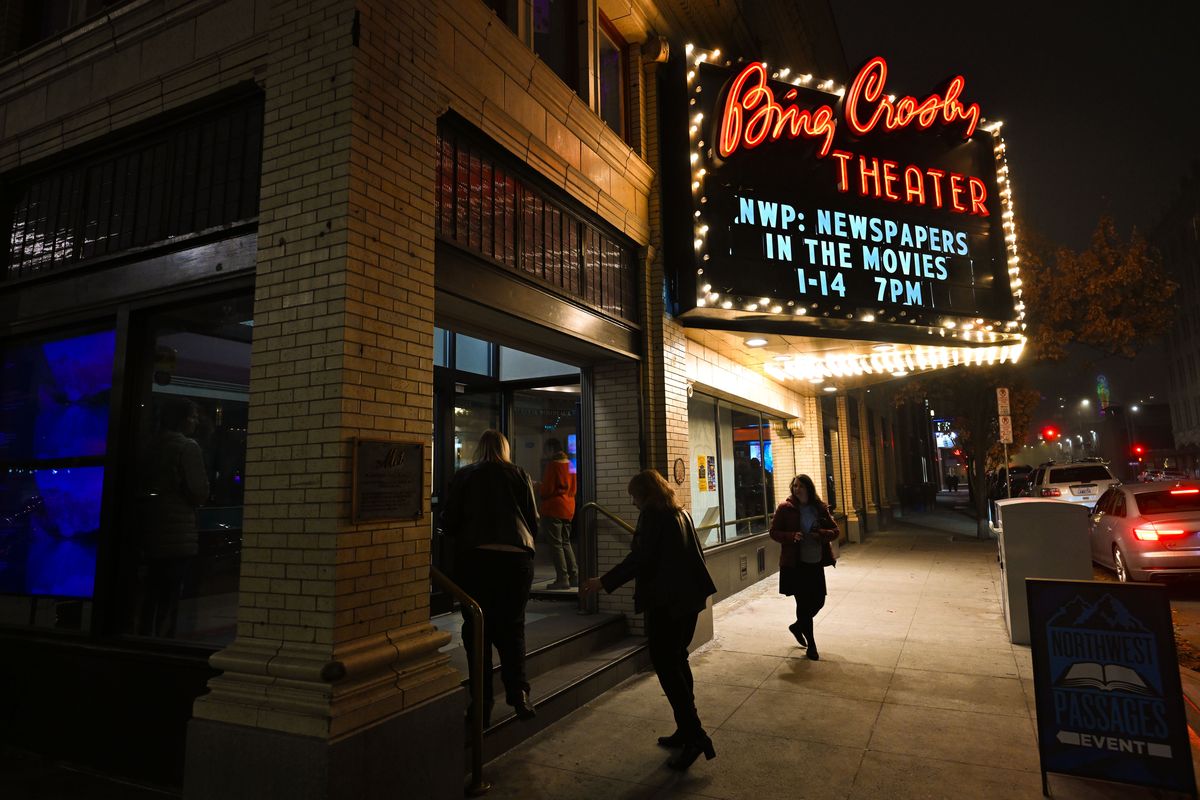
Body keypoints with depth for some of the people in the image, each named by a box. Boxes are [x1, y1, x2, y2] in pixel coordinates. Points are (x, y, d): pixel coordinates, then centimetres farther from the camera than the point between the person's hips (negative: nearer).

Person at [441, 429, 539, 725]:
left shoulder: (463, 476, 4)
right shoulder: (520, 475, 6)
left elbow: (448, 523, 3)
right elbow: (534, 521, 9)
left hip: (473, 559, -1)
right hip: (516, 558, 1)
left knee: (477, 630, 8)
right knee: (512, 626, 12)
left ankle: (482, 704, 10)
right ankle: (518, 691, -3)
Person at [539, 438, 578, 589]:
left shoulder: (553, 464, -12)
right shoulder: (570, 464, 11)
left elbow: (546, 490, -13)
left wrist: (537, 488, 5)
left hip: (553, 508, -8)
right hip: (568, 508, 8)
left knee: (555, 543, -3)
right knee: (565, 542, 15)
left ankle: (562, 578, -4)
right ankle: (574, 576, 14)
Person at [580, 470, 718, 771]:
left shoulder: (651, 513, -12)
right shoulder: (682, 512, 13)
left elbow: (640, 557, -19)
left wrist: (605, 582, -15)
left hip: (665, 600, -9)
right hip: (690, 596, 9)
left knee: (665, 664, -3)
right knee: (678, 660, 17)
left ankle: (694, 735, -6)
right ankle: (687, 729, 23)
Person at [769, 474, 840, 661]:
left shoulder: (820, 508, 4)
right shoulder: (785, 508, -6)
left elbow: (835, 531, 7)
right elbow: (774, 532, -4)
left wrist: (821, 534, -14)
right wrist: (791, 536, -22)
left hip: (816, 562, 4)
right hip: (795, 563, -4)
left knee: (818, 601, 9)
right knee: (803, 603, 1)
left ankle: (797, 626, 36)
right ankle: (811, 645, 18)